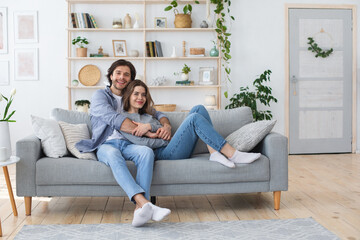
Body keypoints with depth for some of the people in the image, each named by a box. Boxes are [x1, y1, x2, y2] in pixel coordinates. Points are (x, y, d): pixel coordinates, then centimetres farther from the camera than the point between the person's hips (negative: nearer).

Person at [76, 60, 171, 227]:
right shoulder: (100, 95, 10)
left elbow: (157, 114, 24)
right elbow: (114, 118, -8)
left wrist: (166, 125, -2)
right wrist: (143, 131, -15)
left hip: (127, 144, 4)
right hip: (106, 145, -3)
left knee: (146, 151, -32)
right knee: (113, 154, -40)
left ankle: (140, 209, -46)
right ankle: (144, 202, -57)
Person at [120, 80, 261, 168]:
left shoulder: (147, 113, 29)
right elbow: (140, 143, -11)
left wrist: (150, 126, -6)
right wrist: (162, 138, -5)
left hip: (170, 146, 8)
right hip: (162, 153, -8)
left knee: (199, 109, -7)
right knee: (195, 118, -25)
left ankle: (214, 153, -21)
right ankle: (233, 155, -25)